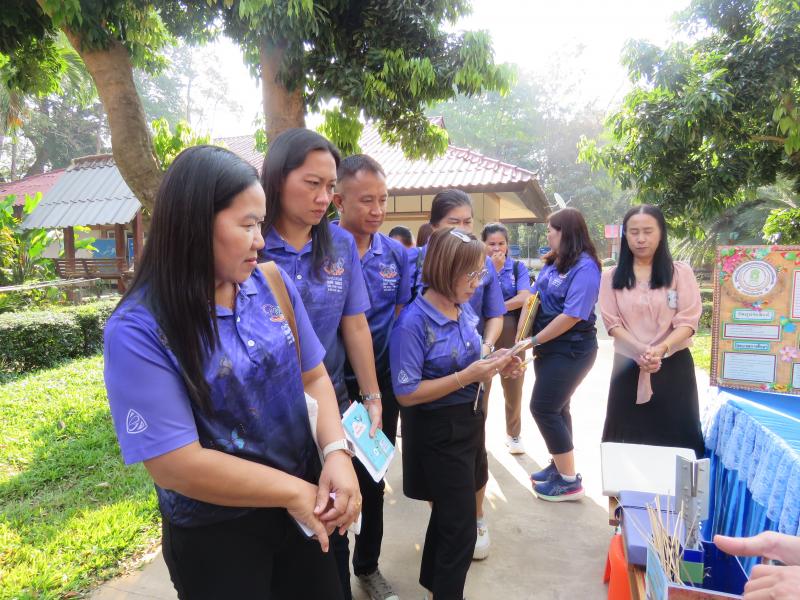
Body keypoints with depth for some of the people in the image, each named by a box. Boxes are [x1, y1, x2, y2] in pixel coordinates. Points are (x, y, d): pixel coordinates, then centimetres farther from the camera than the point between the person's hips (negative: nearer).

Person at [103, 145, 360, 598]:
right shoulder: (138, 330, -21)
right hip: (214, 536, -4)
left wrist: (336, 452, -17)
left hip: (303, 505, 5)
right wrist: (294, 491, -17)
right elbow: (176, 465, -22)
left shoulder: (273, 284, -8)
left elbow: (314, 376, 0)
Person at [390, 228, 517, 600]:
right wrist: (468, 376, -26)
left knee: (449, 513, 25)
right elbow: (406, 394, -22)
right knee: (460, 527, 5)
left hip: (470, 421, 8)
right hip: (438, 432, -8)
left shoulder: (465, 309, 0)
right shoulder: (413, 322, -23)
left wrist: (491, 364, -7)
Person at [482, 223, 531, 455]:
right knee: (480, 386, 5)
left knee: (513, 387, 10)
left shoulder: (518, 267, 5)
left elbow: (524, 298, -9)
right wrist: (491, 268, -14)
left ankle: (513, 434, 28)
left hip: (512, 333, 1)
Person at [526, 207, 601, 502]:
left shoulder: (585, 267, -18)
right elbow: (535, 296, 7)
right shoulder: (554, 262, 7)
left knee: (543, 408, -5)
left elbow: (572, 316, -24)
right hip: (550, 346, 8)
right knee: (556, 407, 16)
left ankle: (570, 481, 8)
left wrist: (535, 340, -17)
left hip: (571, 350, -8)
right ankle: (560, 465, 32)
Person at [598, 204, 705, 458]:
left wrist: (661, 349, -24)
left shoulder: (680, 272, 0)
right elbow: (612, 322, -2)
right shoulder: (612, 277, 4)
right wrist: (640, 351, -19)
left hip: (673, 365, -1)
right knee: (628, 438, 7)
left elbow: (687, 321, -6)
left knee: (675, 438, 3)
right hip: (628, 366, 1)